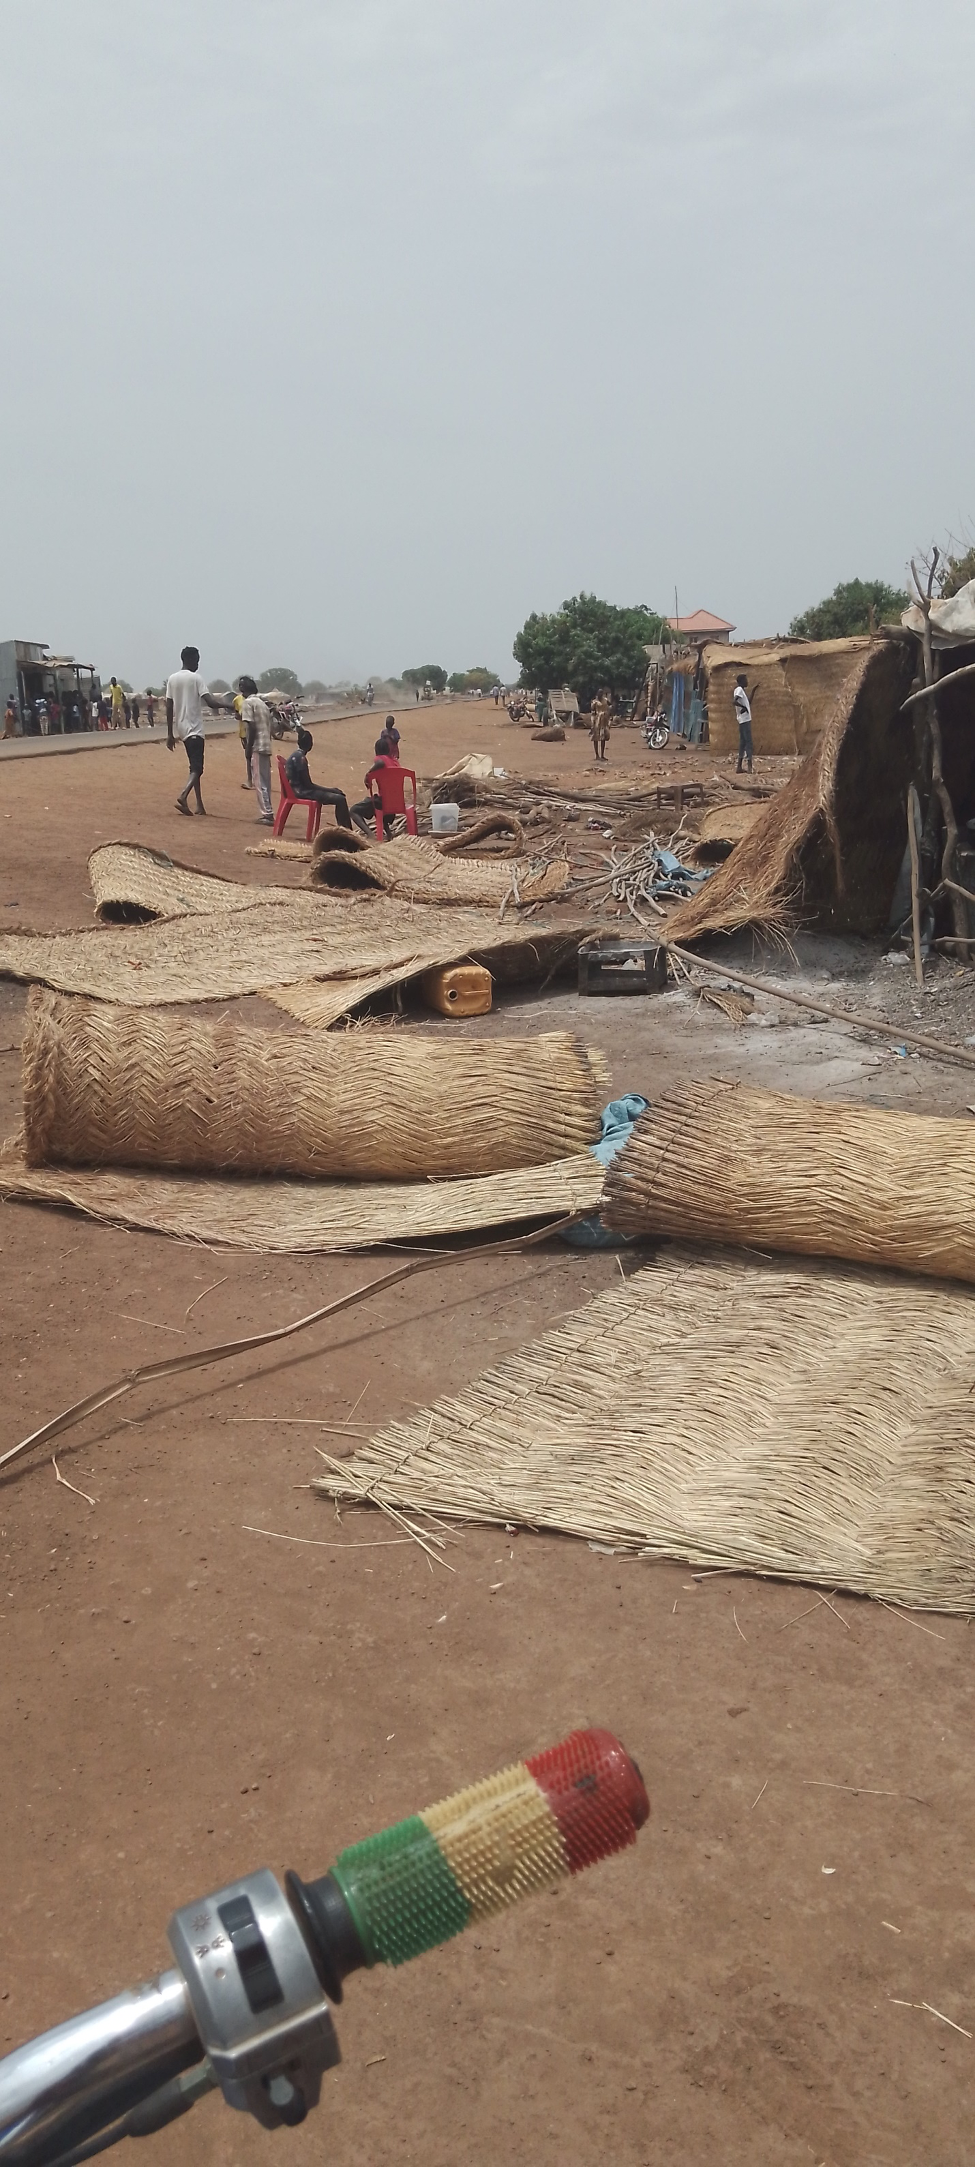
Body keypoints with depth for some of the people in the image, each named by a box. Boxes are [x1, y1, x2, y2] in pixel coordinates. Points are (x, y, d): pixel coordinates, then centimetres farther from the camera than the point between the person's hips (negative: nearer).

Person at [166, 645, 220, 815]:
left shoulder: (172, 679, 8)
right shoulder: (196, 678, -9)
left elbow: (169, 708, 7)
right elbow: (209, 702, -17)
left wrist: (170, 733, 10)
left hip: (181, 729, 6)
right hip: (194, 728, -6)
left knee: (194, 766, 15)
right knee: (197, 767, -9)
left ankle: (200, 804, 13)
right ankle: (183, 796, -32)